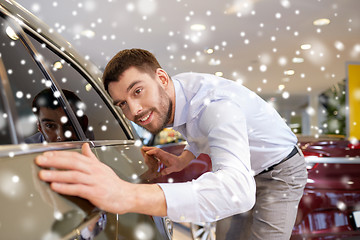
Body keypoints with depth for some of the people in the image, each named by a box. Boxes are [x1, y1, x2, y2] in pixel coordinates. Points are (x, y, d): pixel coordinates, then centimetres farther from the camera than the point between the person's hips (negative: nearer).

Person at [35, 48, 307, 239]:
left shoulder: (216, 105, -39)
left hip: (280, 171, -7)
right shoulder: (174, 93, -12)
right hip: (246, 171, 7)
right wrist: (183, 159, -10)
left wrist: (129, 195, -68)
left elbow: (238, 189, -57)